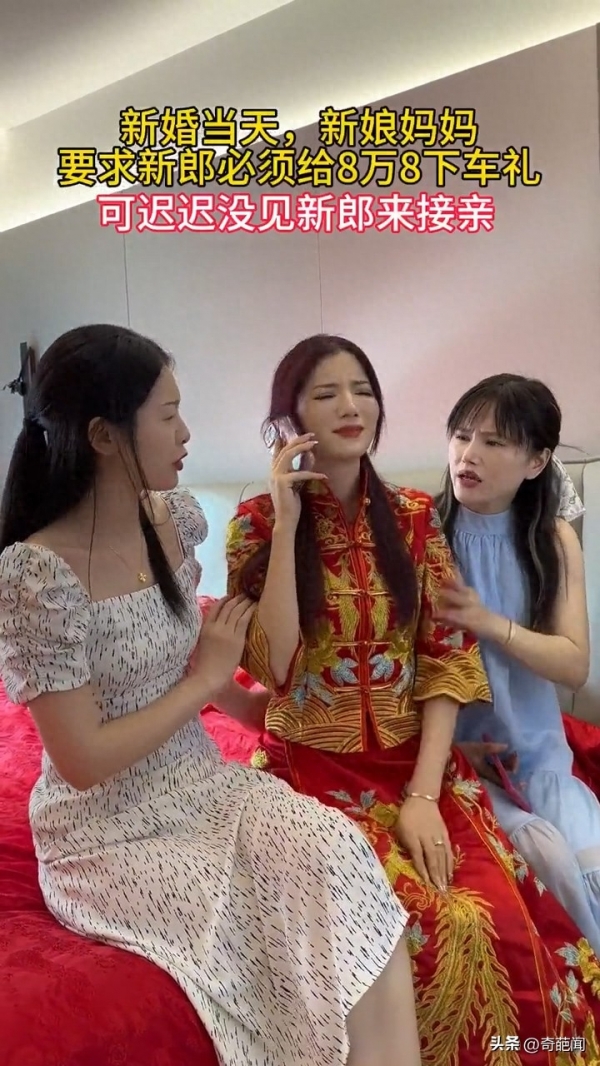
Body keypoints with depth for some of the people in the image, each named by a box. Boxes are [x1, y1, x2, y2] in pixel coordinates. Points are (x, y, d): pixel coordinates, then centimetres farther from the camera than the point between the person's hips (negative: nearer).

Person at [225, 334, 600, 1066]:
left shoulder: (415, 517, 4)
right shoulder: (256, 521, -4)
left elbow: (449, 657, 0)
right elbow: (273, 669, -14)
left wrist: (424, 793, -11)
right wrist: (287, 524, -17)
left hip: (417, 761, 3)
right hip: (315, 769, -2)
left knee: (509, 917, -18)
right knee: (437, 925, -23)